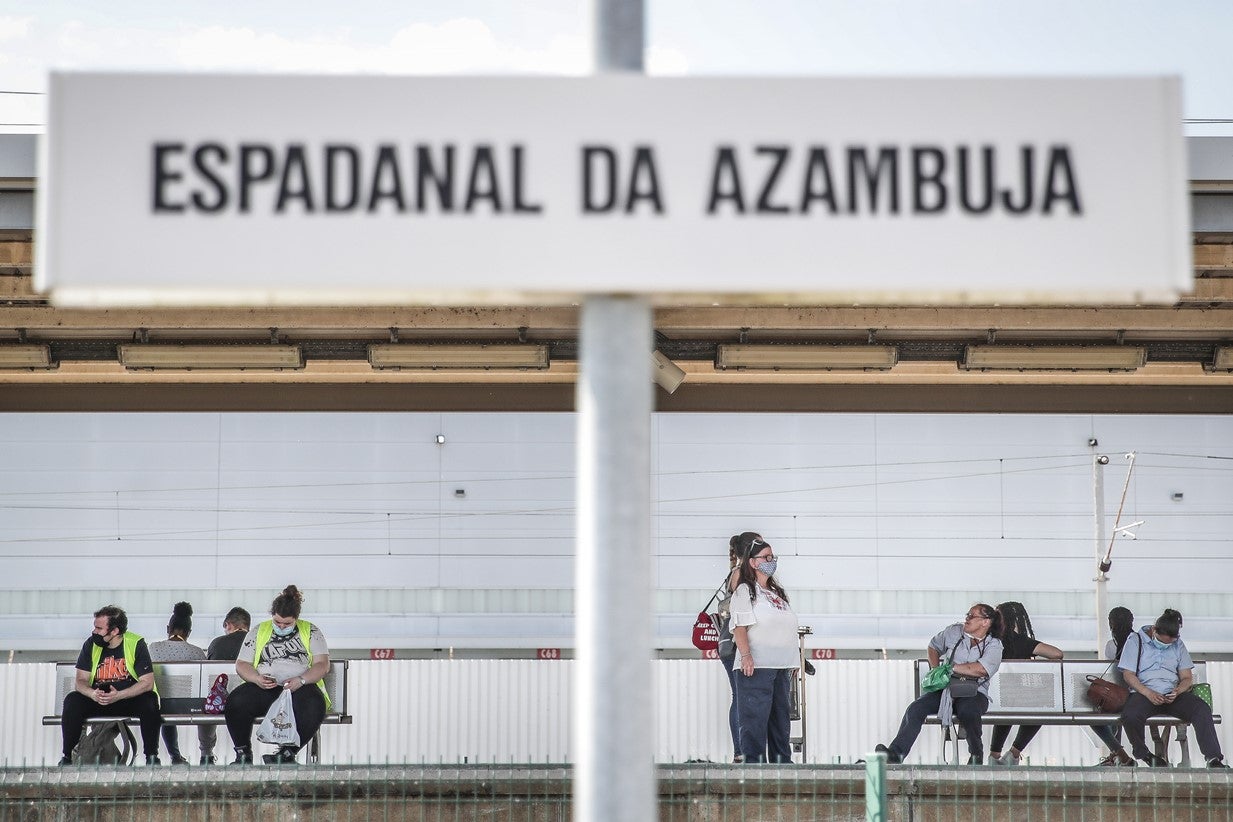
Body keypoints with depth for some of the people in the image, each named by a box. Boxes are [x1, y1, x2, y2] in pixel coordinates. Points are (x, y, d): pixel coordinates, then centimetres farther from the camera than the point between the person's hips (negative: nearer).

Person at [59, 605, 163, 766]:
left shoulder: (136, 644, -10)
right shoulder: (91, 645, 0)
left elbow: (147, 683, -14)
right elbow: (80, 681, -1)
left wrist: (118, 695, -28)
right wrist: (93, 694, -26)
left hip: (131, 698, -3)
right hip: (98, 699, 3)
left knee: (149, 701, -35)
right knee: (72, 700, -23)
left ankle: (151, 756, -22)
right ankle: (67, 757, -15)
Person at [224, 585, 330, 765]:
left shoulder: (310, 631, 13)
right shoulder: (259, 631, 17)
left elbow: (322, 664, 3)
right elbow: (242, 664, 12)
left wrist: (301, 680, -16)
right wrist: (258, 679, -10)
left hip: (299, 689, -1)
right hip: (264, 689, 1)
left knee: (314, 706, -38)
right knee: (236, 701, -30)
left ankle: (288, 752, -25)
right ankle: (243, 754, -13)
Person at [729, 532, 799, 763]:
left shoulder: (776, 592, 21)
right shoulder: (745, 591, -2)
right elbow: (739, 627, -12)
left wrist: (792, 659, 20)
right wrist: (746, 655, -23)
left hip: (781, 665, 8)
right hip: (756, 665, -8)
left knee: (781, 716, 10)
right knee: (755, 717, -10)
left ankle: (781, 760, 14)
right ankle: (753, 760, -10)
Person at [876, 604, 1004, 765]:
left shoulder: (994, 645, -3)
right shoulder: (954, 631, 9)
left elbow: (981, 669, -22)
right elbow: (933, 647, 27)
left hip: (974, 693, -4)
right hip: (946, 689, 4)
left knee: (967, 710, -39)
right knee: (915, 708, -21)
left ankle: (976, 755, -18)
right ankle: (896, 753, -27)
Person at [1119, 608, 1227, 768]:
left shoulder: (1178, 645, 15)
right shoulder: (1136, 641, 4)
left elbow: (1187, 677, 13)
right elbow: (1128, 674, -3)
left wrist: (1177, 692, -11)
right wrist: (1148, 693, -19)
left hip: (1172, 694, 3)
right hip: (1144, 693, -3)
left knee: (1202, 709, -28)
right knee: (1130, 716, -37)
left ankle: (1213, 758, -31)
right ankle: (1142, 753, -6)